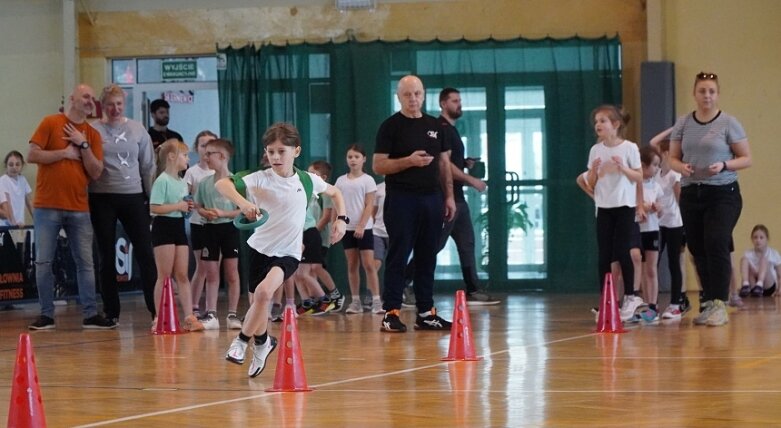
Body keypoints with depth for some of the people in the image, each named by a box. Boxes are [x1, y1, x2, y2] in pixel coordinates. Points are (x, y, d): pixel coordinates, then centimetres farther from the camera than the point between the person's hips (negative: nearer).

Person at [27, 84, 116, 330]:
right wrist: (65, 153, -9)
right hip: (47, 207, -3)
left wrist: (83, 145, -7)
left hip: (79, 208, 3)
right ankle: (46, 315, 5)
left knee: (85, 262, 3)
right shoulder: (50, 123, 0)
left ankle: (90, 315, 6)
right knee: (43, 261, -1)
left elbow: (96, 173, 2)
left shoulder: (92, 134, 9)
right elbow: (32, 155, -8)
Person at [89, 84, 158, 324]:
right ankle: (111, 312, 11)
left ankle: (156, 309, 0)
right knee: (107, 257, 4)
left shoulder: (137, 130, 8)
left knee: (145, 253, -3)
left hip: (133, 197, 1)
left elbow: (148, 167, 10)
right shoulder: (93, 130, 2)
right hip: (102, 198, -1)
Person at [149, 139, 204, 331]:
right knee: (165, 276, -4)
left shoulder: (182, 182, 13)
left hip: (179, 227, 8)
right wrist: (178, 206, -19)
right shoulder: (162, 181, -13)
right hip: (163, 227, -8)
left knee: (182, 275, 7)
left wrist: (188, 207, 4)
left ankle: (189, 316, 6)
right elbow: (154, 208, -20)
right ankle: (159, 318, 2)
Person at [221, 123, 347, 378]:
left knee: (264, 291, -26)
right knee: (258, 302, 11)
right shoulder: (261, 179, -12)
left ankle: (243, 340, -6)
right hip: (260, 248, 1)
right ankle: (262, 342, 42)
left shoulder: (307, 180, -3)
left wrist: (341, 218, 4)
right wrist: (242, 202, -44)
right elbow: (222, 184, -28)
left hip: (288, 253, -1)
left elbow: (335, 192, 18)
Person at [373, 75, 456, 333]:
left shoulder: (434, 126, 14)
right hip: (401, 199, -5)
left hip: (432, 199, 5)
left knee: (427, 258, 7)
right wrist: (409, 161, -20)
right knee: (398, 257, -5)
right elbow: (378, 166, -7)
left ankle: (425, 313, 12)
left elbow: (444, 163, 18)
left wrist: (449, 196, 10)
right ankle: (391, 313, -4)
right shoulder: (391, 127, -2)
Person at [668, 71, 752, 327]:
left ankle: (719, 305, -14)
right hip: (691, 194, 4)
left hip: (723, 194, -4)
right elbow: (673, 158, 13)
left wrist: (724, 166, -18)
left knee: (716, 245, -16)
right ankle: (708, 302, 14)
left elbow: (746, 159, 0)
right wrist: (681, 167, -10)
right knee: (698, 249, 4)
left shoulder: (728, 123, -2)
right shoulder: (683, 124, 8)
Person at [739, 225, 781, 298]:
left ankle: (760, 284, -48)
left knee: (764, 260, -26)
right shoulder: (748, 254, 4)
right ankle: (746, 284, -41)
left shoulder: (773, 254, 2)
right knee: (744, 259, -21)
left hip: (768, 287, -1)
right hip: (752, 287, 1)